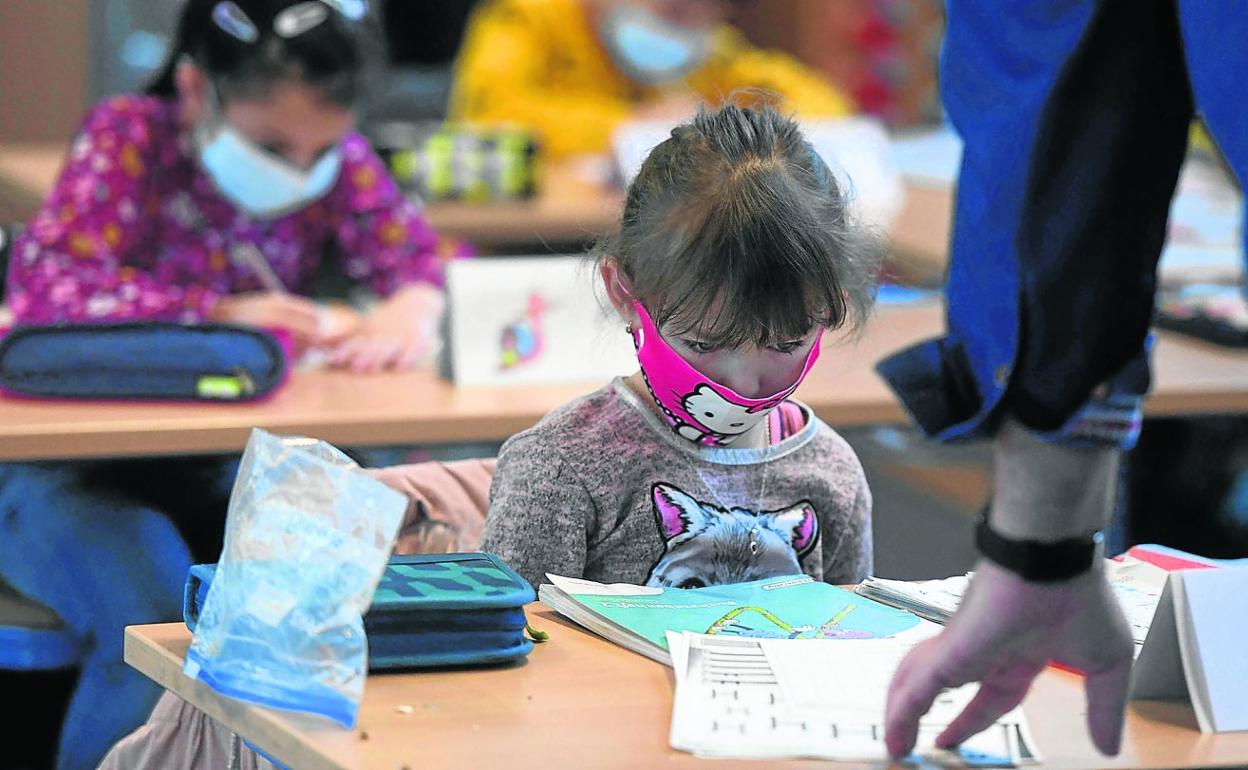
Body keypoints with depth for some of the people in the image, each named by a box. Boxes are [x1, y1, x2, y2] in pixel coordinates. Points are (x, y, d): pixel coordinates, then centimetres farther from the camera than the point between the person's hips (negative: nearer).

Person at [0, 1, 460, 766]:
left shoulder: (336, 158, 0)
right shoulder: (129, 136, -13)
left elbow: (423, 257, -3)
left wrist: (412, 307, -28)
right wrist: (221, 313, -34)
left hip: (221, 471, 4)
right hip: (75, 468, -4)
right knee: (156, 621, -33)